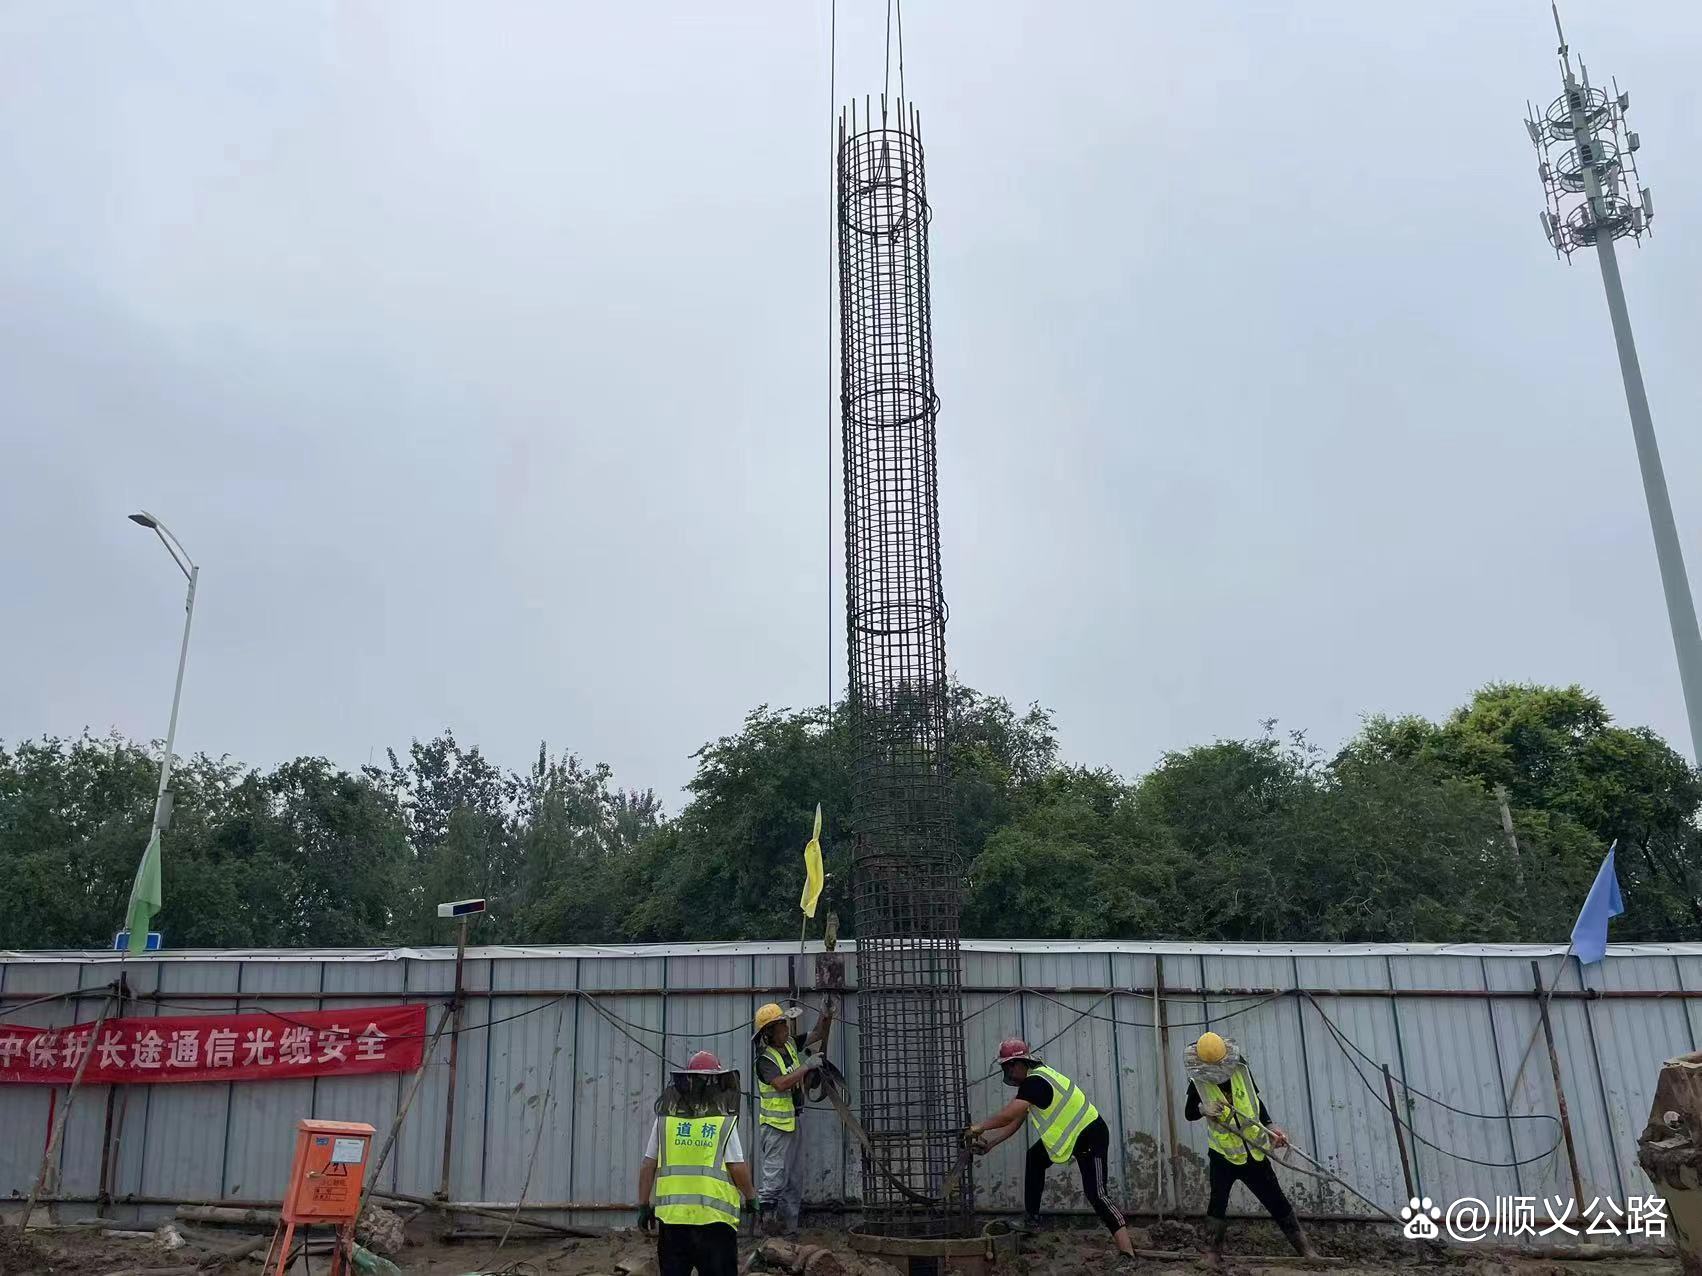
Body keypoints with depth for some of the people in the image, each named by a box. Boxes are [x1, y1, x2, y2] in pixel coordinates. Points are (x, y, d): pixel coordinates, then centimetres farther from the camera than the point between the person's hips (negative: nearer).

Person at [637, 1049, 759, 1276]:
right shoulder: (724, 1121, -4)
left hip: (672, 1215, 3)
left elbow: (647, 1166, 6)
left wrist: (643, 1204, 15)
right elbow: (738, 1167, -7)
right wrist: (750, 1196, 9)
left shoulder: (665, 1119, 4)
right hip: (714, 1215, -3)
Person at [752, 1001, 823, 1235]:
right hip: (776, 1122, -9)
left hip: (794, 1120, 9)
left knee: (795, 1177, 12)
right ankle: (768, 1213, -7)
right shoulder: (765, 1058, -15)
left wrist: (811, 1064, 2)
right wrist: (807, 1065, -26)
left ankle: (789, 1224, 19)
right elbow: (781, 1084, -30)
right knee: (775, 1173, -12)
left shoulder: (790, 1047, 9)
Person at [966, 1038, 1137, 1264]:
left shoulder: (1036, 1082, -23)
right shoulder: (1033, 1081, 9)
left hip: (1090, 1136, -11)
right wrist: (990, 1143, 2)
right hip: (1069, 1135, 11)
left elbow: (1009, 1114, -32)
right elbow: (1016, 1122, 10)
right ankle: (1032, 1219, 23)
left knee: (1096, 1195, -17)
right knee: (1035, 1158, 18)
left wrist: (979, 1128, -19)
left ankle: (1129, 1254, -20)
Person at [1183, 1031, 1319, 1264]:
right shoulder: (1199, 1083, -13)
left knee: (1277, 1201, 7)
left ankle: (1305, 1248, 17)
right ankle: (1213, 1250, 10)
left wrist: (1271, 1127, 0)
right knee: (1218, 1201, -6)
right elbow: (1189, 1113, -4)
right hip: (1223, 1157, -2)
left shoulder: (1241, 1069, -6)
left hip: (1254, 1154, 2)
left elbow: (1256, 1100, 8)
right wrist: (1203, 1108, -25)